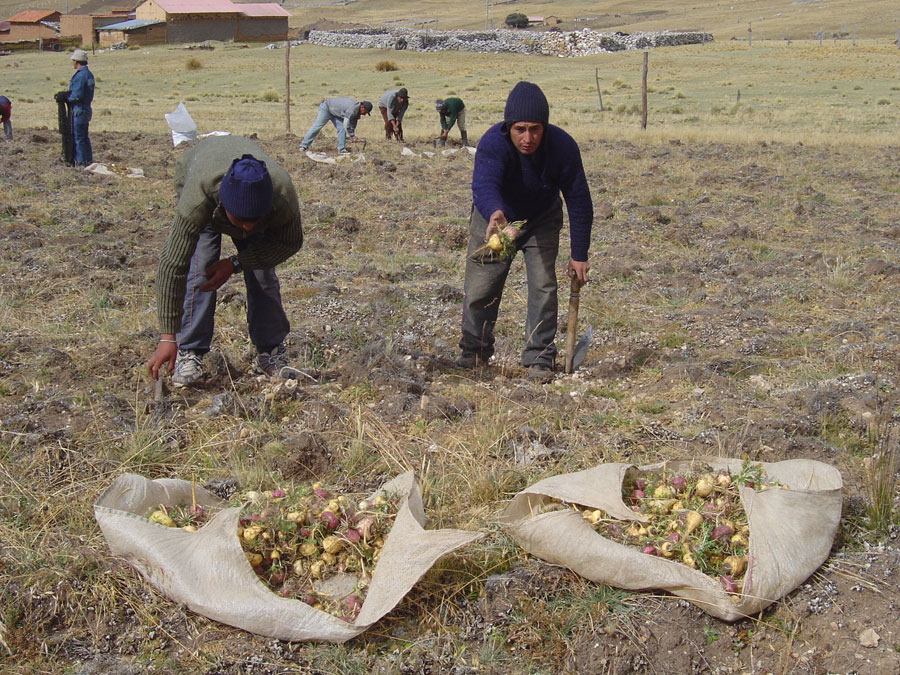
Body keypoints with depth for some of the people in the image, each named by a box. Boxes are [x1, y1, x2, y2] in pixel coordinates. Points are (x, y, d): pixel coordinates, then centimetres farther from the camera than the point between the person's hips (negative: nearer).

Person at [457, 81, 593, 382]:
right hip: (494, 216, -1)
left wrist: (579, 255, -18)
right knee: (480, 289, -1)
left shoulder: (563, 146, -29)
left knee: (543, 286, -11)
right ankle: (474, 351, 24)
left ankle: (539, 359, 3)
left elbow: (579, 203, -20)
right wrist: (495, 214, -74)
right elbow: (484, 185, -52)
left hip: (541, 221, 1)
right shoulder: (492, 143, -34)